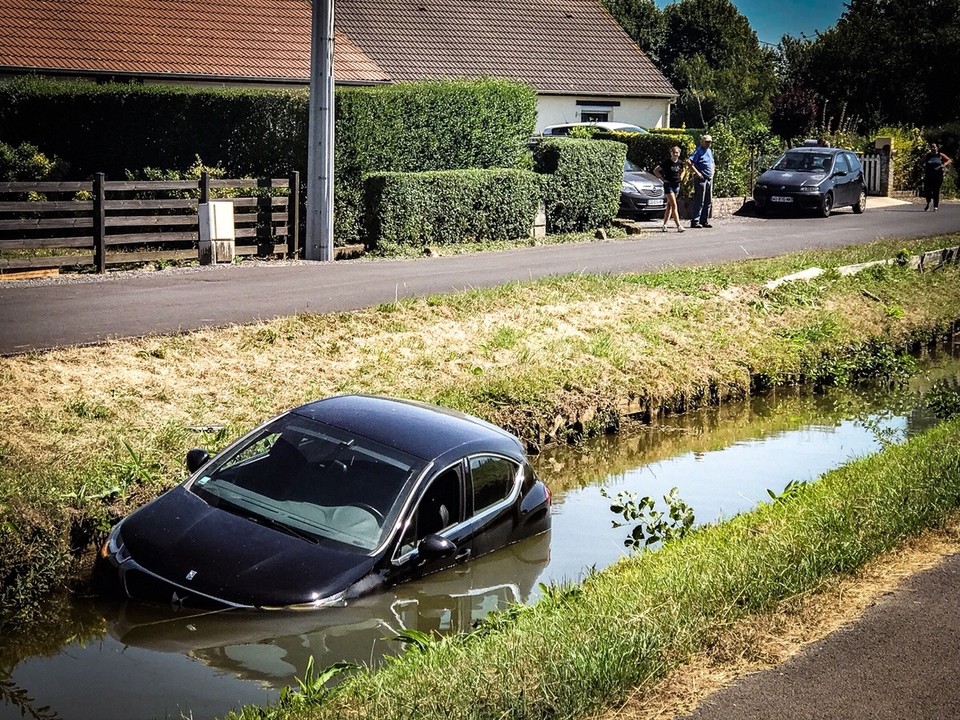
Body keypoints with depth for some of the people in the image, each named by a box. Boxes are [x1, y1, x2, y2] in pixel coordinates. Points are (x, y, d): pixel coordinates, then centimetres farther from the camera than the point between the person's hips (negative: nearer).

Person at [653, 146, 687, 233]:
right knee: (674, 205, -12)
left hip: (677, 185, 6)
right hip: (668, 185, -6)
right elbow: (655, 170, -6)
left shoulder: (680, 163, 4)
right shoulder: (667, 162, -10)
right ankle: (679, 226, -16)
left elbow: (683, 170, 26)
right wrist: (663, 179, -9)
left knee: (669, 206, 9)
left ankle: (664, 225, 15)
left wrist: (681, 176, 7)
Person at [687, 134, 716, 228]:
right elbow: (688, 161, -20)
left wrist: (713, 172, 15)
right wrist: (697, 172, -21)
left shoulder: (710, 151, 17)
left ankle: (704, 221, 16)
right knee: (699, 201, -9)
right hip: (701, 179, -8)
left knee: (708, 202, 9)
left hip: (709, 179, 8)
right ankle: (695, 221, -6)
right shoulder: (699, 151, -8)